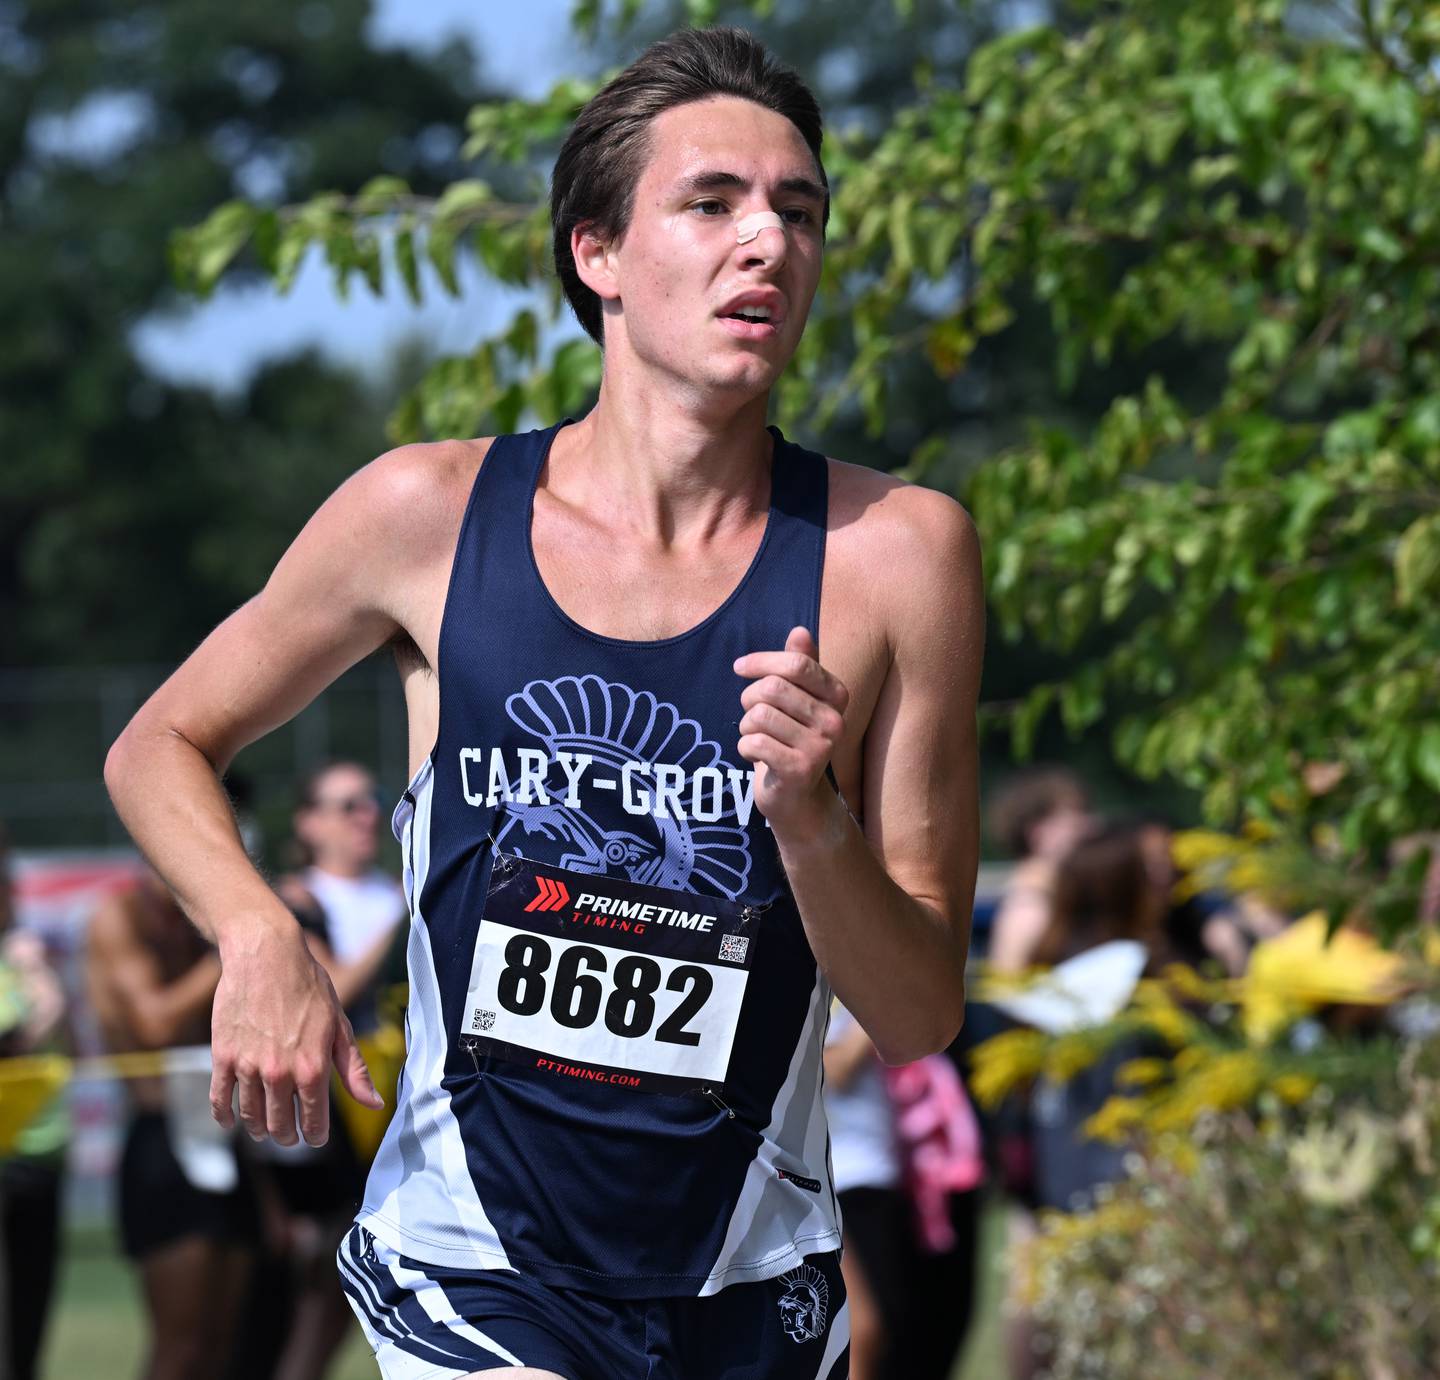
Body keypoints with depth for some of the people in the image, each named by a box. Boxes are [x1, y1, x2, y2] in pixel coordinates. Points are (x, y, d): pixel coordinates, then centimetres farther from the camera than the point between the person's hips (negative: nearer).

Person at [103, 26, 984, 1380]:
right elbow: (159, 747, 9)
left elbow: (921, 1019, -5)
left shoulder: (893, 551, -7)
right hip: (473, 1269, -2)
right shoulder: (430, 514, -6)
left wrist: (814, 827, -23)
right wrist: (259, 940, -10)